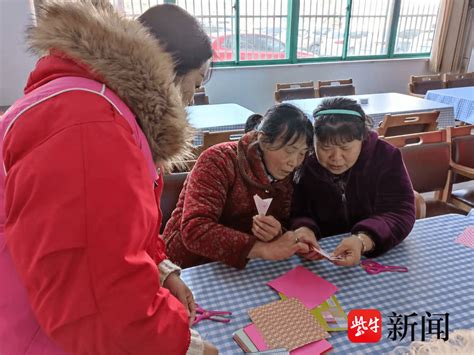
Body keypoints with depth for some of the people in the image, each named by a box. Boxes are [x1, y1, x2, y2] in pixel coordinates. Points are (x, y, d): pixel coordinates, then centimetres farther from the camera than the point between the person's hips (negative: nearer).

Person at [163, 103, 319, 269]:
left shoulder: (285, 174, 0)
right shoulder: (219, 160, -18)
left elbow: (284, 225, 0)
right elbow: (194, 230, -28)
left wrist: (277, 234, -23)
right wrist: (264, 249, -34)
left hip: (241, 267, 5)